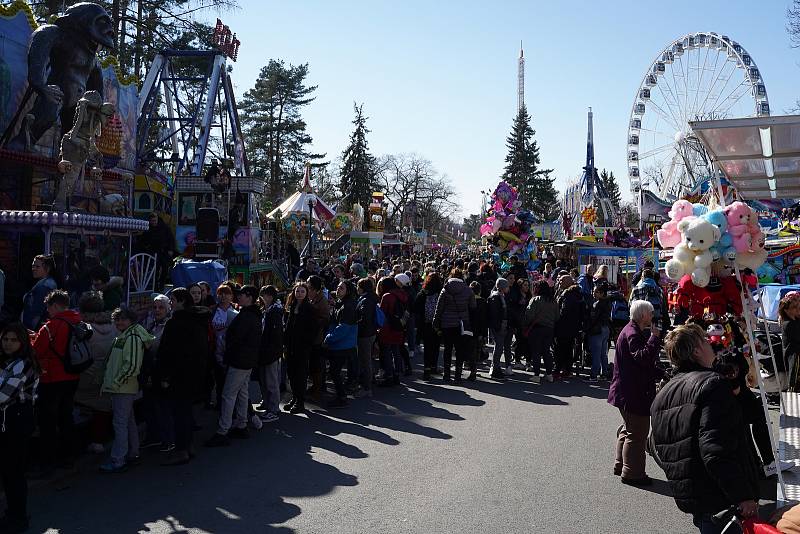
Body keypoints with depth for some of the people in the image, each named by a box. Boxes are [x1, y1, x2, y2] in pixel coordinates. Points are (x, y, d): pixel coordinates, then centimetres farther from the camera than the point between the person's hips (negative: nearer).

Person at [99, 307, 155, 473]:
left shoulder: (133, 338, -16)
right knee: (129, 422, 16)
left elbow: (132, 366, -23)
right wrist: (107, 382, 20)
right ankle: (132, 455, 25)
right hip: (119, 388, 10)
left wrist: (116, 383, -18)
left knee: (120, 423, -8)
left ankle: (118, 461, -4)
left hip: (124, 389, -10)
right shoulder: (122, 337, 17)